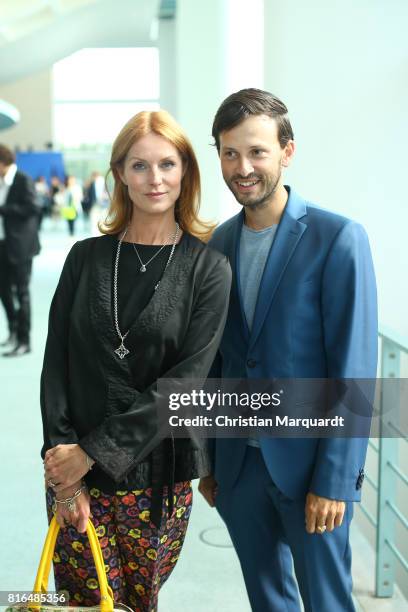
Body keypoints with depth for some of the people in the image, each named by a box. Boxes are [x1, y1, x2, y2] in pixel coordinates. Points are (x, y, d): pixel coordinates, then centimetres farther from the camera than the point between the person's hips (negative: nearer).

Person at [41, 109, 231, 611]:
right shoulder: (87, 257, 3)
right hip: (76, 474, 1)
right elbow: (56, 363, 1)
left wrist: (93, 452, -14)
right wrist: (62, 461, -9)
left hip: (157, 474, -1)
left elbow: (186, 378, -11)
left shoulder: (208, 267, -4)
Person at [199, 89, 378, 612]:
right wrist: (207, 459, 10)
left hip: (308, 465, -4)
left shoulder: (338, 238, -13)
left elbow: (354, 370, -14)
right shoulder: (217, 244, 4)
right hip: (237, 463, 5)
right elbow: (213, 359, 9)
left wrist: (334, 480, -16)